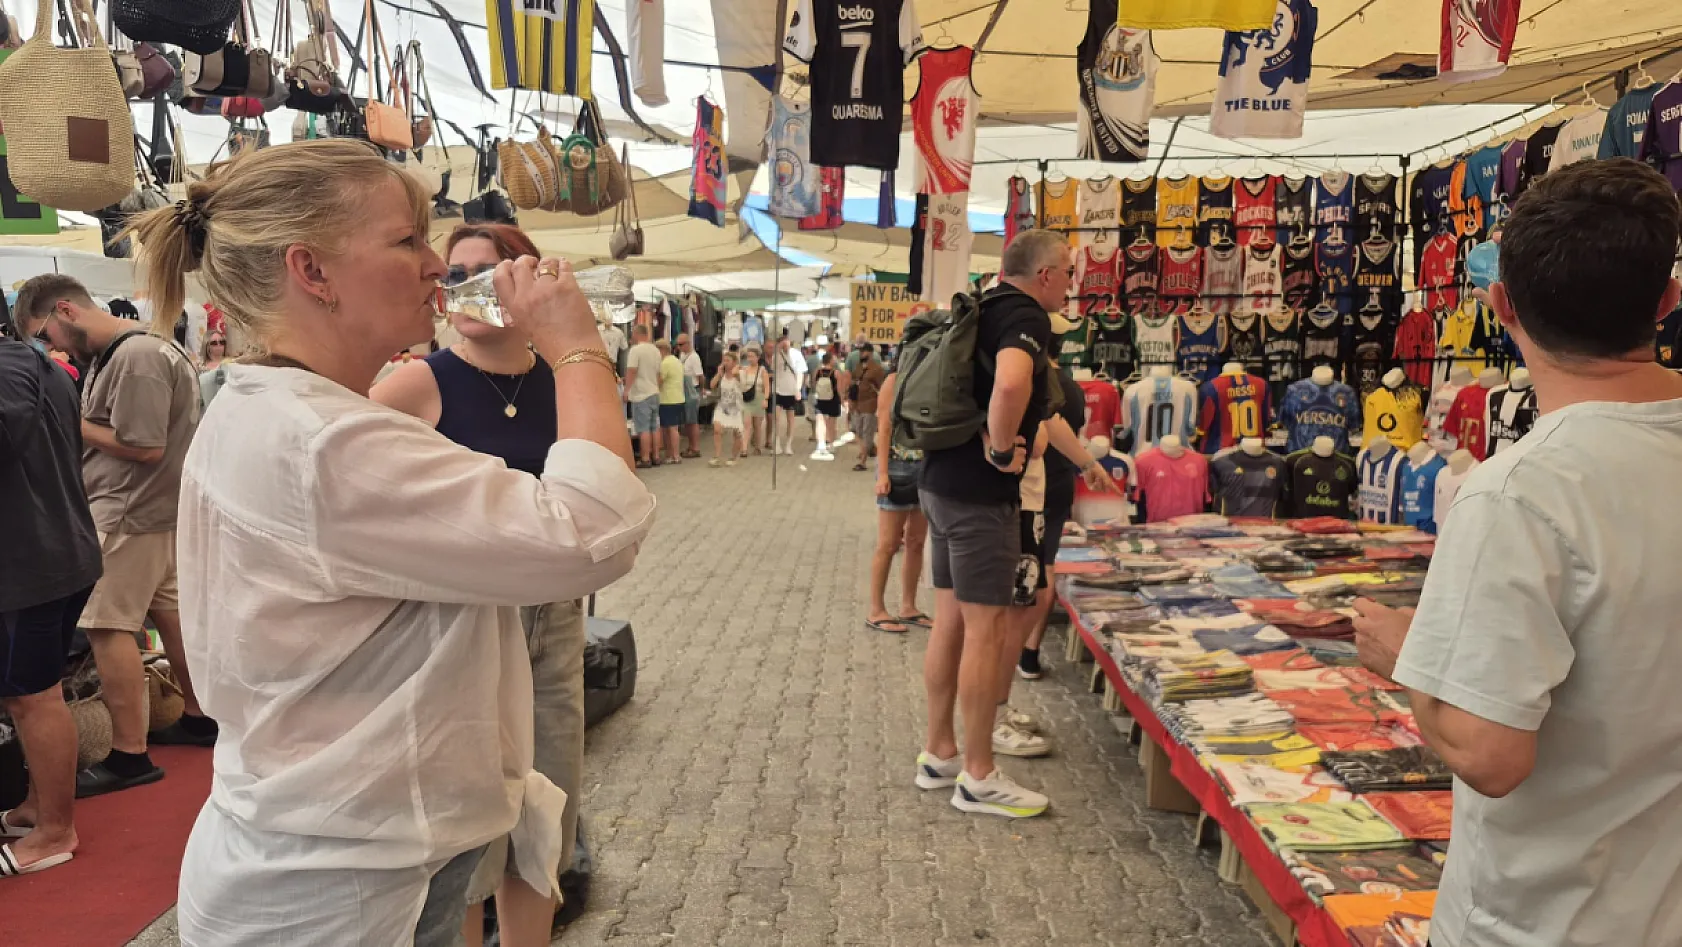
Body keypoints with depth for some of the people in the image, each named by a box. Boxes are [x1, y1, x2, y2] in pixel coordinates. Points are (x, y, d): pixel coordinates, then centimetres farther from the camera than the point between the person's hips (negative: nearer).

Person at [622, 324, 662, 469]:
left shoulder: (635, 349, -12)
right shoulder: (655, 350, 12)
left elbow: (631, 371, -18)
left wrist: (626, 390, -14)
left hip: (641, 394, -8)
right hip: (654, 393, 8)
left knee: (643, 428, -6)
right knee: (655, 427, 10)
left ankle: (645, 459, -5)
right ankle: (655, 456, 14)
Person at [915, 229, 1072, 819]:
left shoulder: (986, 310, 15)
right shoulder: (1025, 316, -13)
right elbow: (1011, 381, -36)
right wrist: (1002, 450, -22)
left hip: (944, 483, 9)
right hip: (980, 494, -9)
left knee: (950, 623, 14)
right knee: (987, 630, -2)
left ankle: (939, 754, 25)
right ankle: (978, 778, 8)